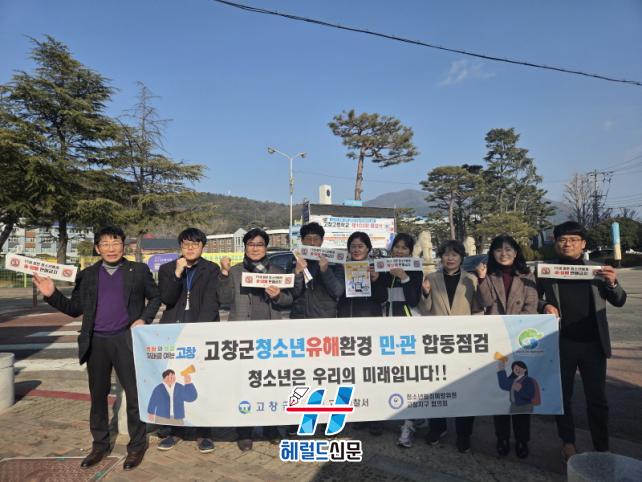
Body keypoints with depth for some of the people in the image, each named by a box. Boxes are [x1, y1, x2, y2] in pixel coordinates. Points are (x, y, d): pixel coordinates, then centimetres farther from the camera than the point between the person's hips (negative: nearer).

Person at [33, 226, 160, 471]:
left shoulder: (139, 271, 2)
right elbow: (75, 309, 10)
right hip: (96, 343, 3)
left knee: (135, 394, 2)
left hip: (126, 340, -3)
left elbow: (155, 297, 8)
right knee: (97, 396, 14)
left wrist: (144, 319, -7)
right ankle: (100, 445, 31)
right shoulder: (87, 275, 9)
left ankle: (137, 446, 19)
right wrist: (52, 294, -5)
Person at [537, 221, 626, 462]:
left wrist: (613, 283, -19)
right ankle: (568, 443, 26)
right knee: (562, 396, 11)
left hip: (593, 343, 1)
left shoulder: (597, 269, 2)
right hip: (561, 343, -1)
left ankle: (602, 449, 22)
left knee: (597, 398, 9)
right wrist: (544, 306, -20)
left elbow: (619, 301, 2)